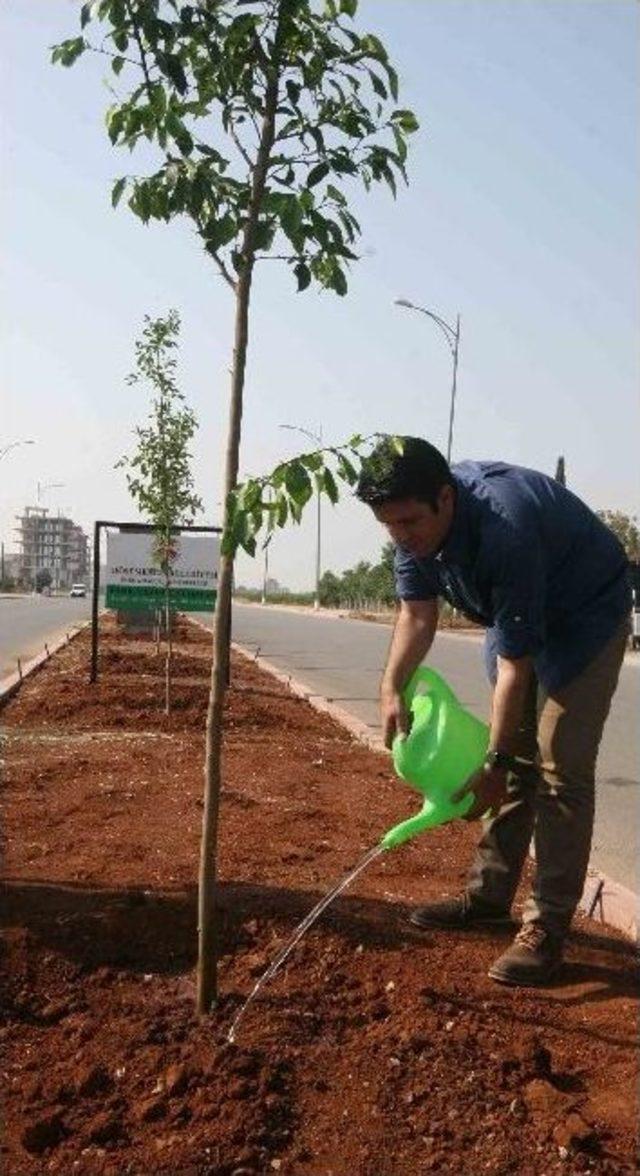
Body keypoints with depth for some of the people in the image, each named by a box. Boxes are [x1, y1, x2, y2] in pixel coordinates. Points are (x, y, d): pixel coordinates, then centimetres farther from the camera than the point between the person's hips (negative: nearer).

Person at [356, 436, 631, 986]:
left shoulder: (504, 529, -39)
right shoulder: (418, 518, -16)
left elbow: (515, 662, -33)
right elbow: (417, 612, -7)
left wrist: (494, 764, -27)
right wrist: (392, 689, -22)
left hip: (587, 616, -7)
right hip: (518, 617, 7)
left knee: (559, 769, -12)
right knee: (514, 758, 10)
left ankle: (548, 925, -4)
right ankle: (490, 894, 20)